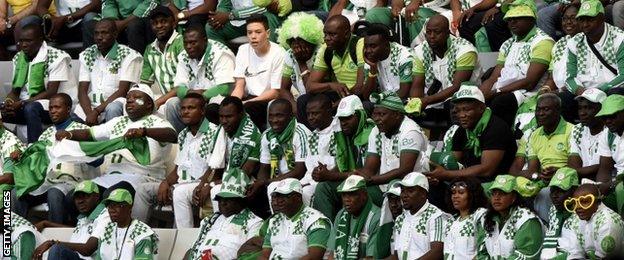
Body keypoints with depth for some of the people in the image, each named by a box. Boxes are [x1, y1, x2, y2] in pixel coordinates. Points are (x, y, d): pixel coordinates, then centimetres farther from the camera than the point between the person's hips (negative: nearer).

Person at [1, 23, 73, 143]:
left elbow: (51, 92, -15)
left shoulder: (56, 57, -10)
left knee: (30, 108, -38)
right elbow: (15, 90, 11)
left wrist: (21, 103, -22)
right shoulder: (18, 58, 11)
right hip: (23, 105, 7)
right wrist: (9, 102, -15)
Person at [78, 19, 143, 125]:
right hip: (91, 107, 3)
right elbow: (82, 91, 5)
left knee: (112, 108, -37)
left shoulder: (128, 56, -2)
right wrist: (89, 114, -15)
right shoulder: (86, 55, 13)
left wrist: (97, 111, -17)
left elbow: (122, 91, -9)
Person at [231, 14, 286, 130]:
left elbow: (275, 92, -11)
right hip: (249, 98, 5)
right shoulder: (243, 50, 6)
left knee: (247, 108, -33)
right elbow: (239, 86, 6)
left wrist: (246, 103, -19)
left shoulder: (278, 53, -10)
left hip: (270, 101, -5)